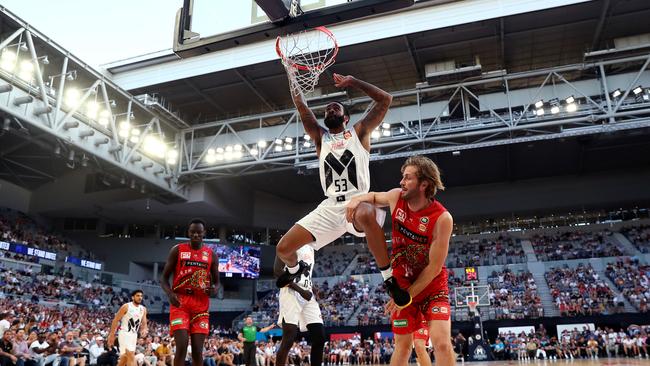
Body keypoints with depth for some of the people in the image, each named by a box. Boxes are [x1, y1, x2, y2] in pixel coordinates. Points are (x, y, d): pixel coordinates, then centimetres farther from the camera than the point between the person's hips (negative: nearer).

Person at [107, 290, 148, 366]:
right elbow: (116, 320, -8)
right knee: (131, 356, -15)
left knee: (124, 358, 12)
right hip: (124, 333, -6)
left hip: (134, 335, 6)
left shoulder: (143, 309, 6)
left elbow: (144, 323, 10)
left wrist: (144, 330, -12)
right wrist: (111, 335, -10)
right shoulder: (126, 306, -10)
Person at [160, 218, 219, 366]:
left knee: (197, 350, 1)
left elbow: (216, 281, 15)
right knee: (182, 346, -15)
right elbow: (164, 278, 3)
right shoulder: (177, 250, 2)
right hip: (180, 302, -2)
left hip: (201, 305, 2)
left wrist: (214, 289, -10)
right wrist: (170, 294, -17)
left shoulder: (211, 254, 8)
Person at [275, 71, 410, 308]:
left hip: (358, 201, -4)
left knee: (366, 215, -43)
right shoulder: (320, 137, 21)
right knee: (283, 248, -2)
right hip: (330, 207, 4)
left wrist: (352, 82, 8)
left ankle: (389, 278, -27)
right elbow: (301, 107, 11)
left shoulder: (359, 132, 12)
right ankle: (295, 269, 37)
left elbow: (385, 99, 6)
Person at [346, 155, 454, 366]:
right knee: (403, 344, 10)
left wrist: (407, 295, -15)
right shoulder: (397, 197, -8)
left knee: (442, 343, -17)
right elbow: (375, 197, 16)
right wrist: (358, 199, -7)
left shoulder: (442, 218, -23)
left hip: (432, 287, -4)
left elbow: (434, 267, -19)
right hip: (402, 285, 4)